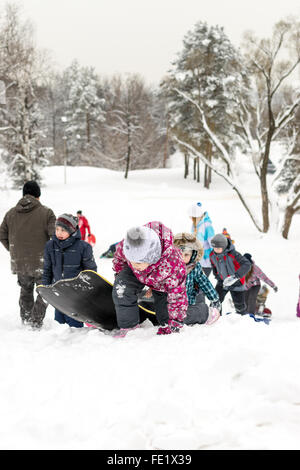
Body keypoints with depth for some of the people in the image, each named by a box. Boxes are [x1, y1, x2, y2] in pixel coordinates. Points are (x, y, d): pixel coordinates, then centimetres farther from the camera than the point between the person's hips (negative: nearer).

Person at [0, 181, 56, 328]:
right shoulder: (46, 212, -9)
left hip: (19, 262, 5)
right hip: (41, 261, -5)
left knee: (26, 291, 22)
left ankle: (25, 319, 26)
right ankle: (36, 322, -1)